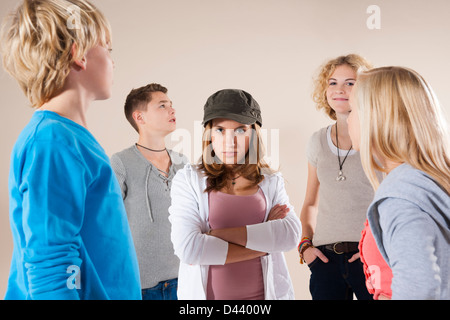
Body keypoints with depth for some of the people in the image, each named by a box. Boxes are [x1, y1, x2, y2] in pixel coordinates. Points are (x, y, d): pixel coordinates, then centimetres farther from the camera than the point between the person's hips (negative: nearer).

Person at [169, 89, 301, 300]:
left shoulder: (271, 181, 1)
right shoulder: (188, 179, -7)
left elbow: (291, 234, -15)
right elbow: (187, 248, -18)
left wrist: (217, 234, -18)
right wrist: (263, 244, -13)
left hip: (264, 292, 2)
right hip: (207, 293, -1)